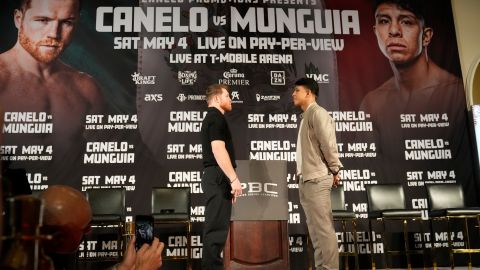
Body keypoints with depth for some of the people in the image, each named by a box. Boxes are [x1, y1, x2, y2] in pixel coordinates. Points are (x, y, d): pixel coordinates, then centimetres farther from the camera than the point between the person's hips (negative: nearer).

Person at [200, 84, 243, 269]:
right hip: (218, 176, -10)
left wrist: (229, 181, 24)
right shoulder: (216, 117, -8)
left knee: (215, 226, 12)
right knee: (217, 227, -10)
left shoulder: (210, 118, 23)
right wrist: (234, 179, -21)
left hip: (214, 177, 10)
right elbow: (218, 149, -20)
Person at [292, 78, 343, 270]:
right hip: (305, 180, 10)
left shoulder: (317, 113, -8)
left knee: (324, 228, -6)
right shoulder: (305, 116, 19)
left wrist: (335, 171, -7)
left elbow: (328, 144, -13)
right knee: (315, 229, 12)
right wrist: (300, 176, 10)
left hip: (316, 179, -10)